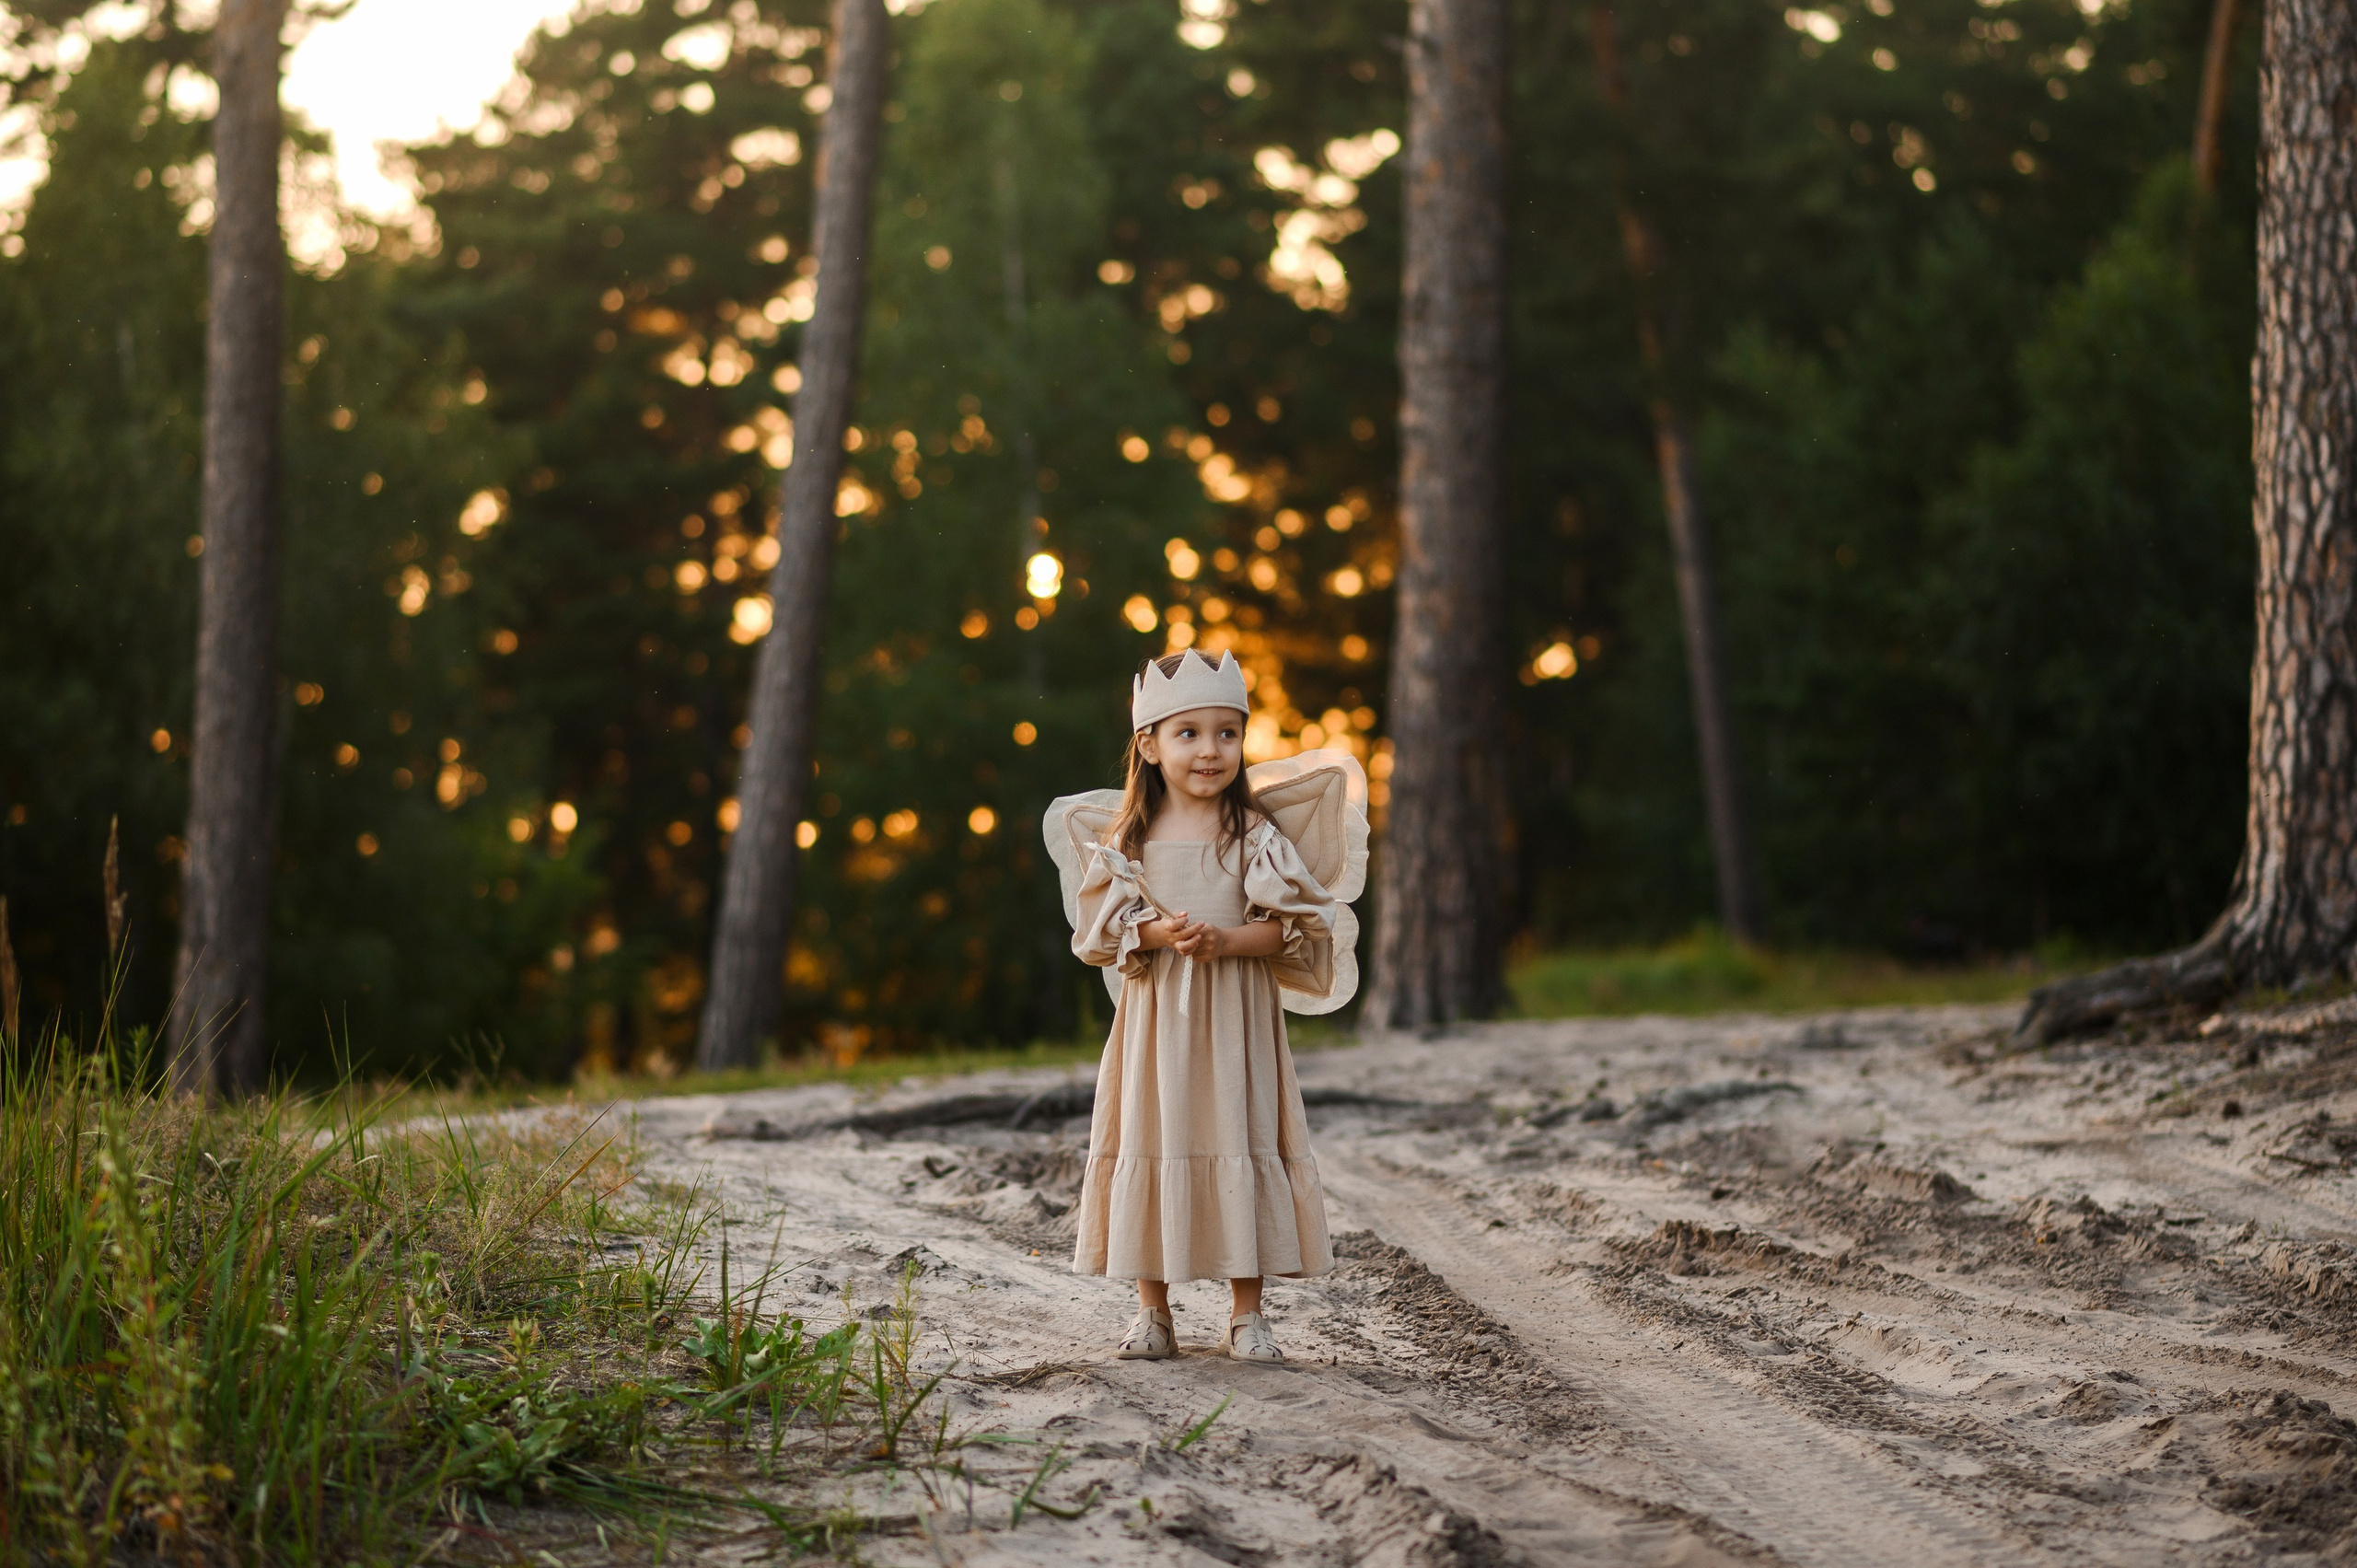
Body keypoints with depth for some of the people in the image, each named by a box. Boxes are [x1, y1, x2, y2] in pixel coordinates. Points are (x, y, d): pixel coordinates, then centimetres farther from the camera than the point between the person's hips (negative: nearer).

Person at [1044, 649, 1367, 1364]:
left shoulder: (1256, 833, 0)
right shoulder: (1125, 836, 3)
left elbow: (1294, 923, -4)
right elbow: (1103, 926, 1)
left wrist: (1228, 941, -20)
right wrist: (1157, 933, -18)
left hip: (1235, 1017, -1)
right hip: (1152, 1016, 1)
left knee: (1241, 1144, -1)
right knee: (1150, 1141, 2)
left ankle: (1246, 1314, 8)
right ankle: (1153, 1315, 12)